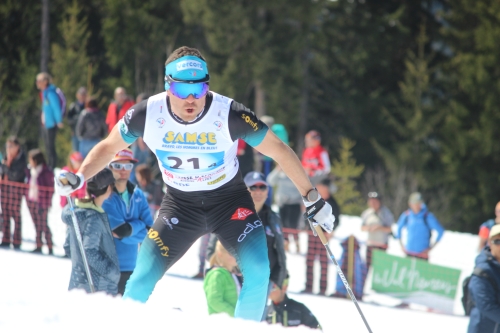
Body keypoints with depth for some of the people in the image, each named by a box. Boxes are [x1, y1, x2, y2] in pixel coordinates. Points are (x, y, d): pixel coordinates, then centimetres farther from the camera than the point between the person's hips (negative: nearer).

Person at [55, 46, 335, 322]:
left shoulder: (230, 115, -25)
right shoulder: (148, 115, -20)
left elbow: (279, 150, -13)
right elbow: (109, 146, 0)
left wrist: (312, 198, -9)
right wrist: (79, 177, -15)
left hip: (230, 202, -1)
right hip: (180, 205, 1)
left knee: (258, 270, -22)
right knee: (143, 278, -12)